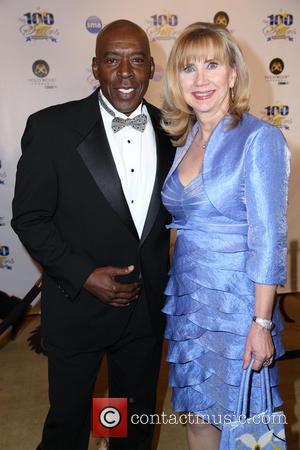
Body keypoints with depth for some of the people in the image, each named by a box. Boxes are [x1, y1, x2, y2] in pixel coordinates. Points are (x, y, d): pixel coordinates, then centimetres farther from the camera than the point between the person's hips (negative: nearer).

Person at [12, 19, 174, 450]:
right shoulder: (51, 128, -13)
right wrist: (83, 275, -18)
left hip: (148, 308, 4)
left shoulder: (168, 129, -2)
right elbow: (29, 217, -9)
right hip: (78, 306, -3)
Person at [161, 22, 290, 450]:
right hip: (188, 298, 6)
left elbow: (268, 239, -16)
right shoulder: (186, 140, 7)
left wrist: (262, 323, -17)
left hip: (235, 302, -6)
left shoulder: (259, 138, -13)